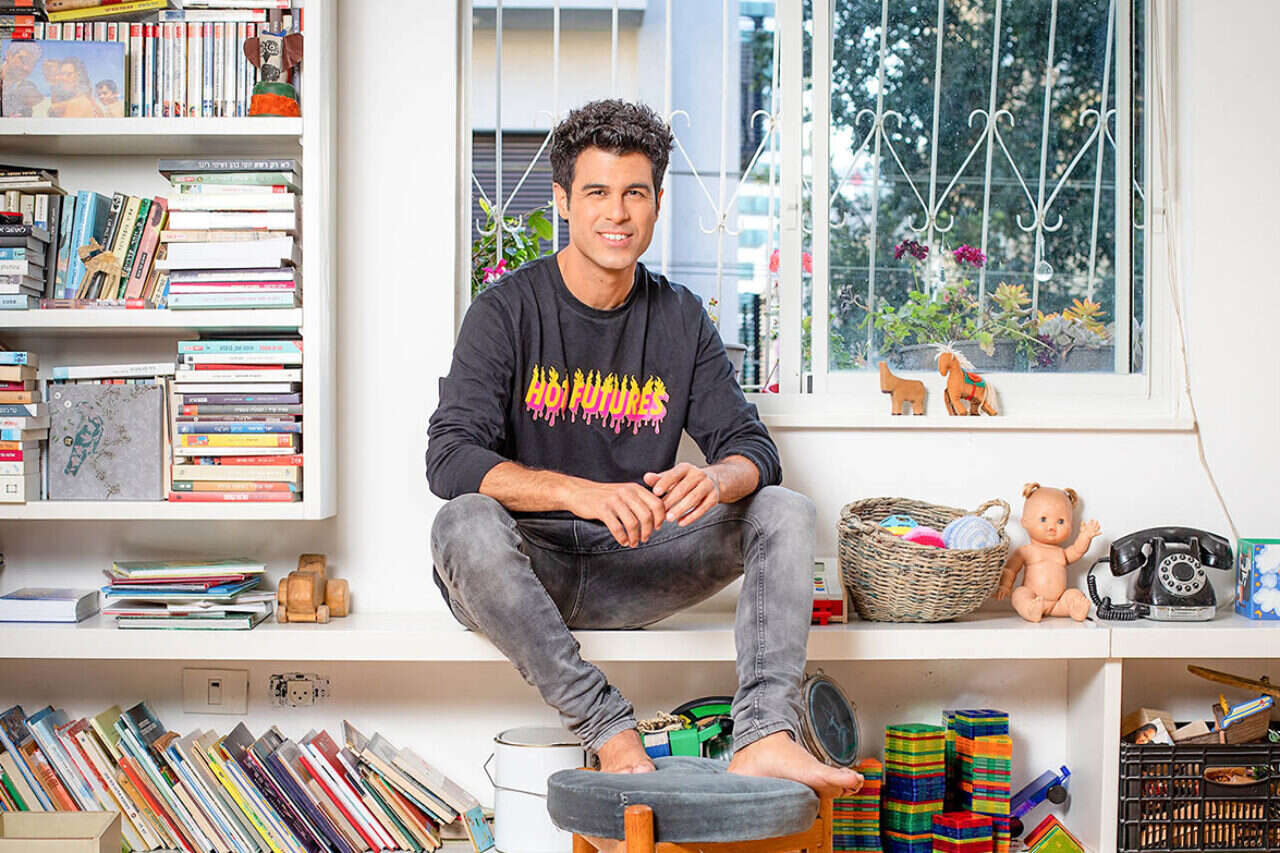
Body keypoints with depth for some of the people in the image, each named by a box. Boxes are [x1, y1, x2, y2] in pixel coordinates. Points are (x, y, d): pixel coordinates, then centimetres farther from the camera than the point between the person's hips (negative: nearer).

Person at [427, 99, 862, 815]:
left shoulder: (680, 319, 7)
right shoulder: (508, 311, -6)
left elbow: (752, 447, 1)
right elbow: (451, 458, -18)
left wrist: (713, 479, -26)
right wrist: (581, 493, -35)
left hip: (629, 570, 4)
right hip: (524, 570, -3)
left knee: (787, 512, -14)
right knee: (466, 524, -36)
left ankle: (764, 740, -31)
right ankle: (614, 735, -30)